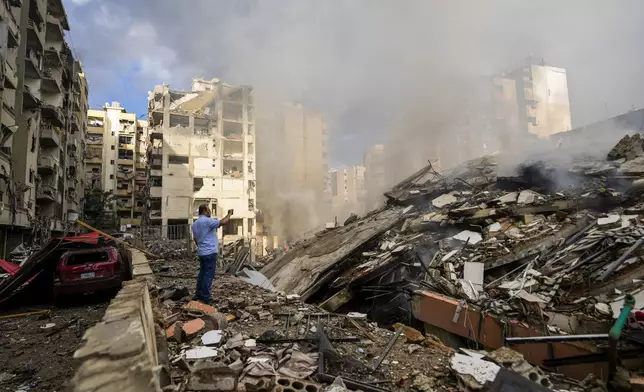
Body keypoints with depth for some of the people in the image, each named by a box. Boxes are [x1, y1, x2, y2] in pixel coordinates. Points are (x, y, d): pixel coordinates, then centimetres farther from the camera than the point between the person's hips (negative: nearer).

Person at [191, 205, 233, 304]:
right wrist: (229, 214, -7)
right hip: (210, 252, -9)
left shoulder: (195, 223, 14)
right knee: (209, 274, -4)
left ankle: (198, 294, 21)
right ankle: (206, 297, 0)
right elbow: (222, 222, -22)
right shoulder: (207, 221, -16)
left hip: (201, 252, 9)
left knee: (202, 272, 16)